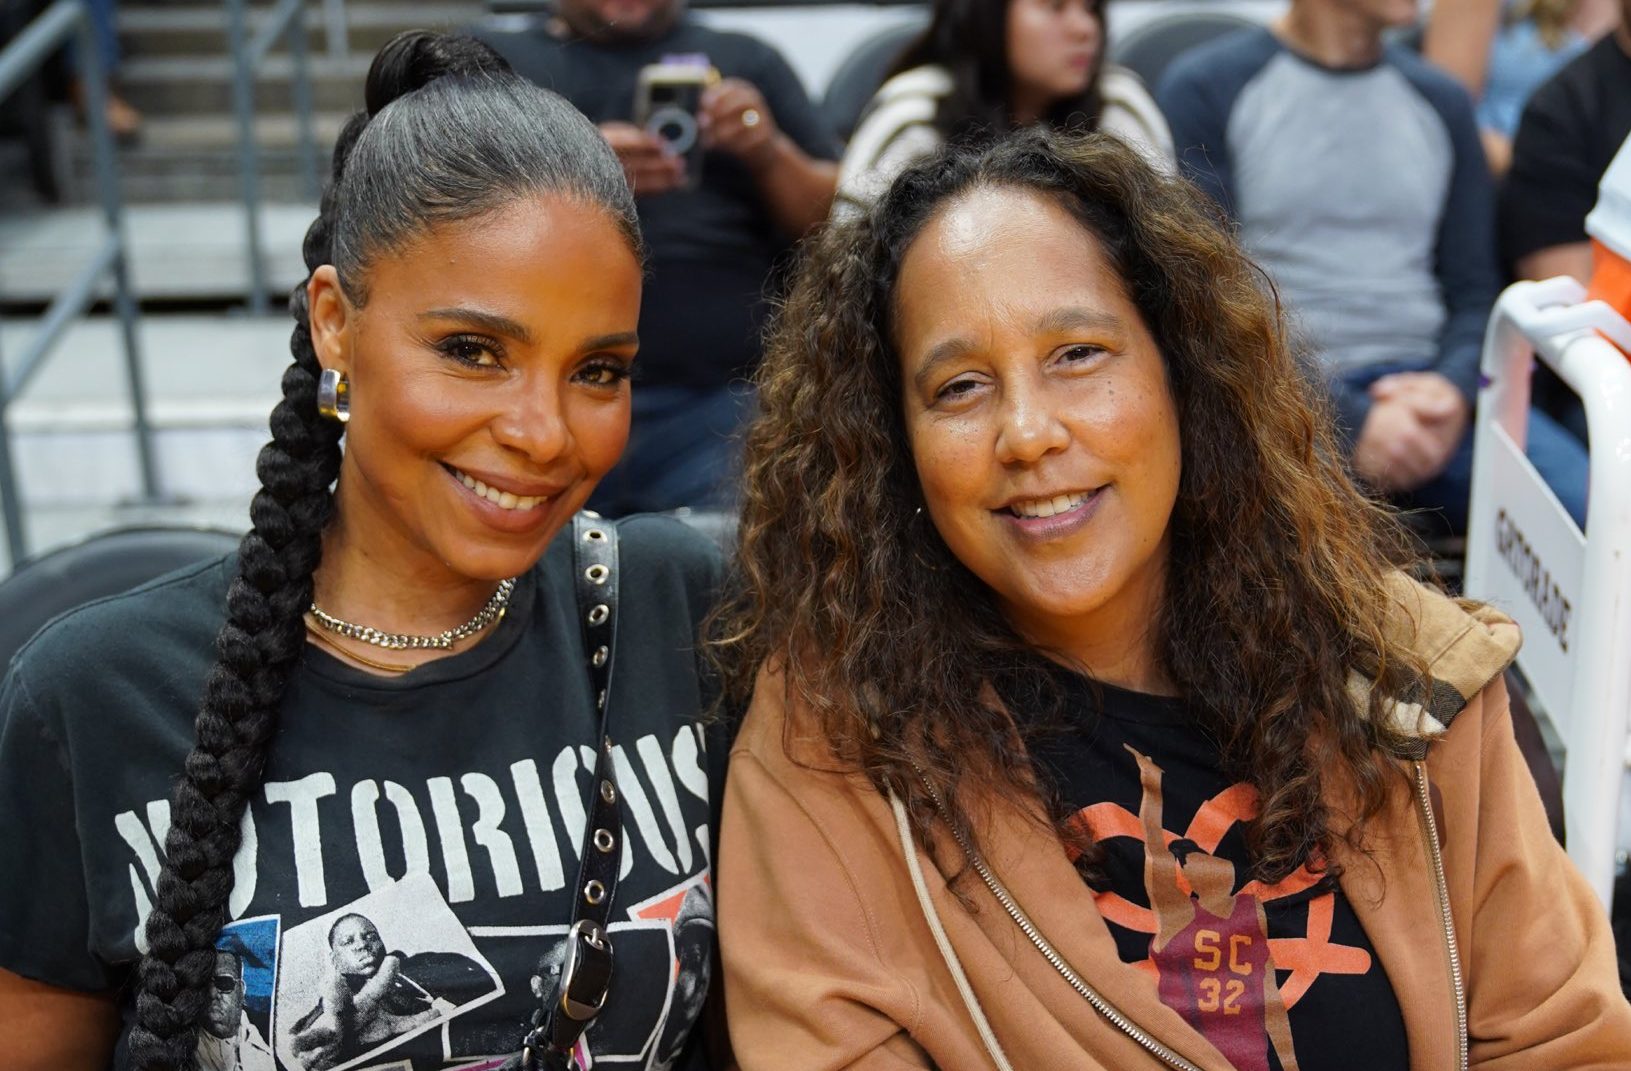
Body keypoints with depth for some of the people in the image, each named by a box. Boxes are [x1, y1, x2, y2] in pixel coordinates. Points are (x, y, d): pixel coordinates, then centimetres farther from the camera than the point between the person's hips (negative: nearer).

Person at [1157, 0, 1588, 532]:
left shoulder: (1443, 101, 19)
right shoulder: (1206, 87, 3)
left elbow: (1475, 292, 16)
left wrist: (1454, 388, -8)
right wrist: (1350, 422, -15)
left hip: (1426, 384, 5)